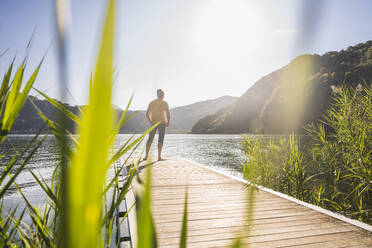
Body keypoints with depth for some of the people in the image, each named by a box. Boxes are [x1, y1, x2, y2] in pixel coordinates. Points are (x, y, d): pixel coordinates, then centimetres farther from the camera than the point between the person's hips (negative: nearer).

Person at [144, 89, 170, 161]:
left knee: (150, 139, 11)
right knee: (160, 139, 3)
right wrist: (168, 122, 7)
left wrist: (151, 121, 15)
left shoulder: (151, 103, 8)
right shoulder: (164, 103, -1)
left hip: (153, 123, 3)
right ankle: (159, 157, 1)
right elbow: (168, 114, -7)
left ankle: (146, 156, 11)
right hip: (162, 123, -3)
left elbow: (147, 114, 7)